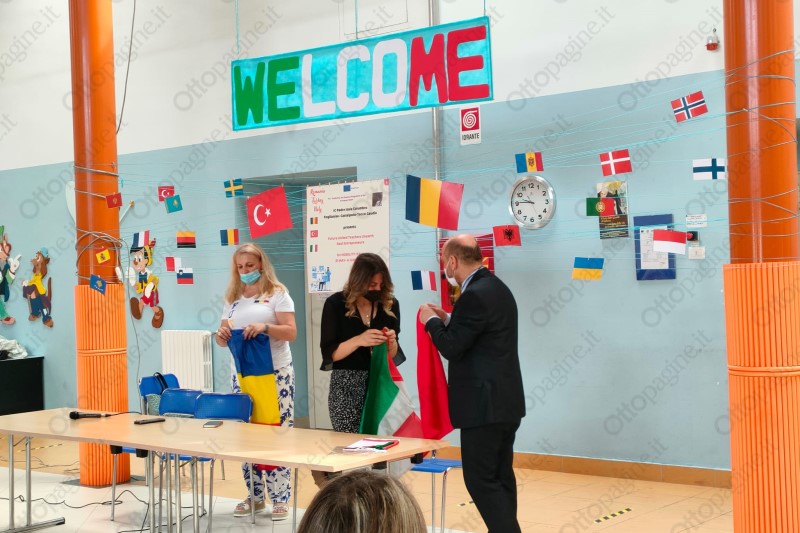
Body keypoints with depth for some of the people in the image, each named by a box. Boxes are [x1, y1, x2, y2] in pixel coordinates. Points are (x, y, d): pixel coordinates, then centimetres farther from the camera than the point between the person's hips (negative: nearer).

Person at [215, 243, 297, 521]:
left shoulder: (277, 293, -2)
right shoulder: (232, 298, 13)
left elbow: (291, 332, -8)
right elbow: (225, 336, 13)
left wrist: (265, 327, -25)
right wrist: (221, 336, -10)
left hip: (275, 373, -5)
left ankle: (280, 497, 2)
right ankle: (255, 495, 17)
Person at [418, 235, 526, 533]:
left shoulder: (474, 295, -19)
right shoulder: (496, 288, 13)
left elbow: (451, 348, -17)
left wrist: (432, 322, -2)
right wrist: (446, 319, 15)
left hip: (485, 404, -10)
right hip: (504, 401, 10)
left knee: (481, 480, -5)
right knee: (500, 476, 15)